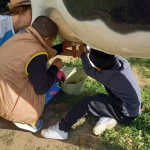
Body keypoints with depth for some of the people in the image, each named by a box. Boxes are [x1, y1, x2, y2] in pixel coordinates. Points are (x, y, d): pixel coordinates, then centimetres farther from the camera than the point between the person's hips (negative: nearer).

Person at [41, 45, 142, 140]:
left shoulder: (108, 76, -28)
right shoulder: (122, 61, -9)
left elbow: (89, 70, -11)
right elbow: (110, 56, 12)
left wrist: (83, 53, 3)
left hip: (126, 114, -9)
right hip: (134, 107, 9)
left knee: (87, 102, -14)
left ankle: (62, 129, -5)